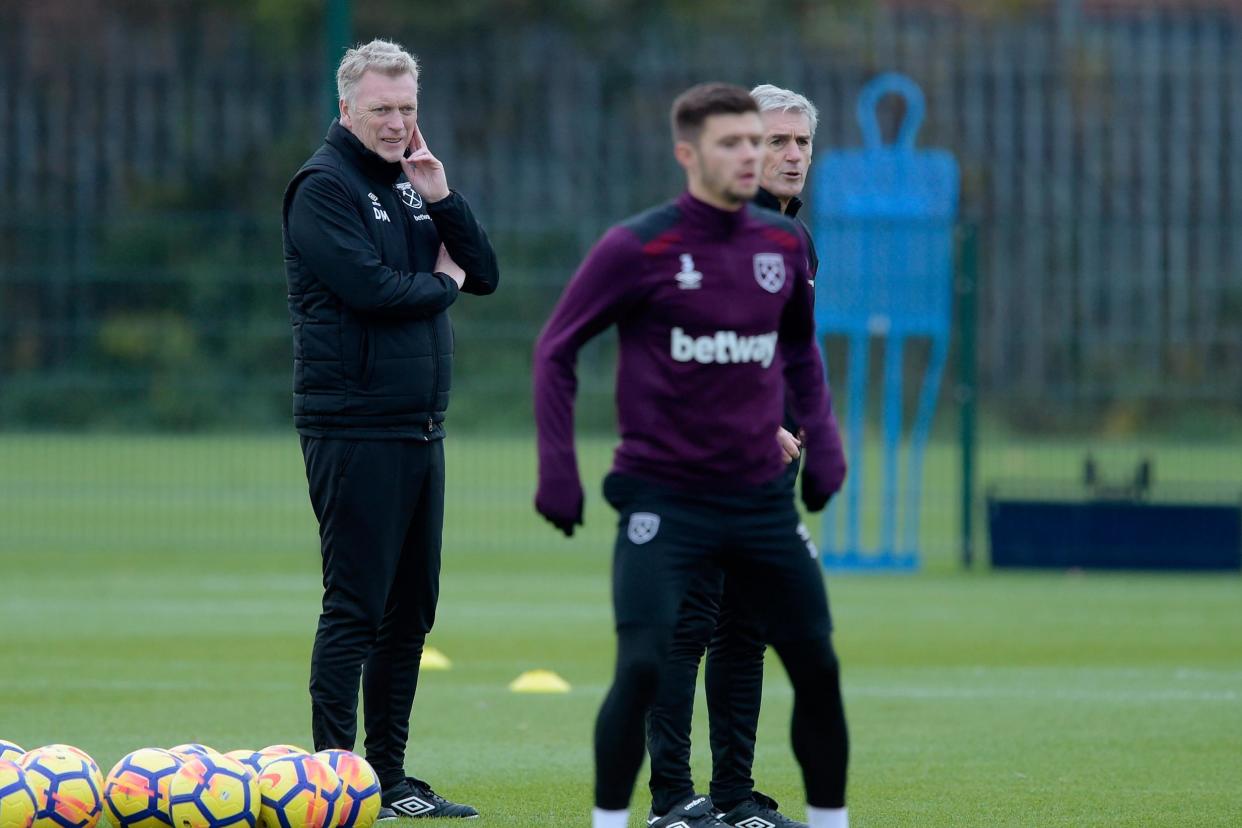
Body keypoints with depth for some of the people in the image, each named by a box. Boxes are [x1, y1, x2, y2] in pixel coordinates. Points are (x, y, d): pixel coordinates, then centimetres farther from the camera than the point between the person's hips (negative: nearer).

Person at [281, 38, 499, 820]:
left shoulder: (411, 187, 17)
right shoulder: (325, 187, -7)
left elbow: (484, 274, 11)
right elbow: (369, 287, -20)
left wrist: (443, 199, -2)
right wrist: (440, 283, -3)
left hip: (421, 427, 8)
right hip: (355, 427, -8)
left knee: (411, 610, 9)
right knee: (355, 608, -9)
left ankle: (388, 774, 15)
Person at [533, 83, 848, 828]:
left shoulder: (785, 245, 5)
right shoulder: (637, 249, -10)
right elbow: (556, 350, -2)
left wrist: (821, 441, 10)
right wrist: (558, 471, -8)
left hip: (761, 500, 5)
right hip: (663, 500, -4)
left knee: (817, 667, 5)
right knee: (643, 665, -16)